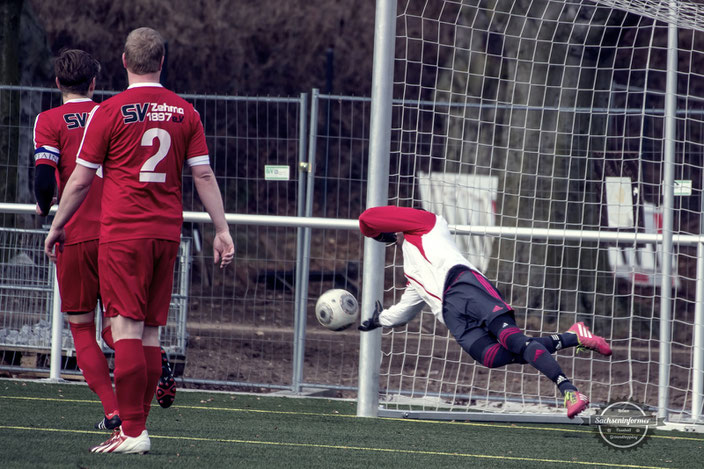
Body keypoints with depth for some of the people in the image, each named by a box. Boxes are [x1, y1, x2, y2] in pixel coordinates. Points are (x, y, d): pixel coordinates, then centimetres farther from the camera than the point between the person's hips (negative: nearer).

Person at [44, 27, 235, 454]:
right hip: (167, 233, 4)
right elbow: (204, 175, 6)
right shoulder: (184, 112, 6)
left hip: (123, 234, -4)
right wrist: (222, 230, 11)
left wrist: (57, 226, 12)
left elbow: (81, 180, 0)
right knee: (151, 333, 9)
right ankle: (137, 426, 10)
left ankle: (132, 431, -13)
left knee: (127, 330, -8)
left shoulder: (110, 112, -5)